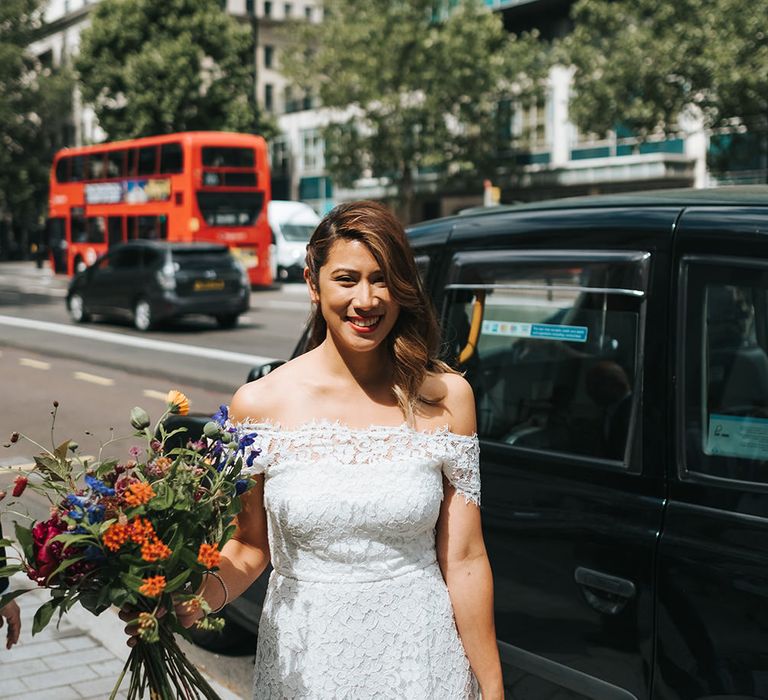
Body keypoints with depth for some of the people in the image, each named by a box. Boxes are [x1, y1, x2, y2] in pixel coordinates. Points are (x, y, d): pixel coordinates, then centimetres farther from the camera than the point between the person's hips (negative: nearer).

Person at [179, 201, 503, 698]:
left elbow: (464, 560, -5)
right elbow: (250, 547, 1)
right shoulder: (260, 405, -7)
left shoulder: (445, 397, -7)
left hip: (421, 657, 0)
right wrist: (194, 600, -18)